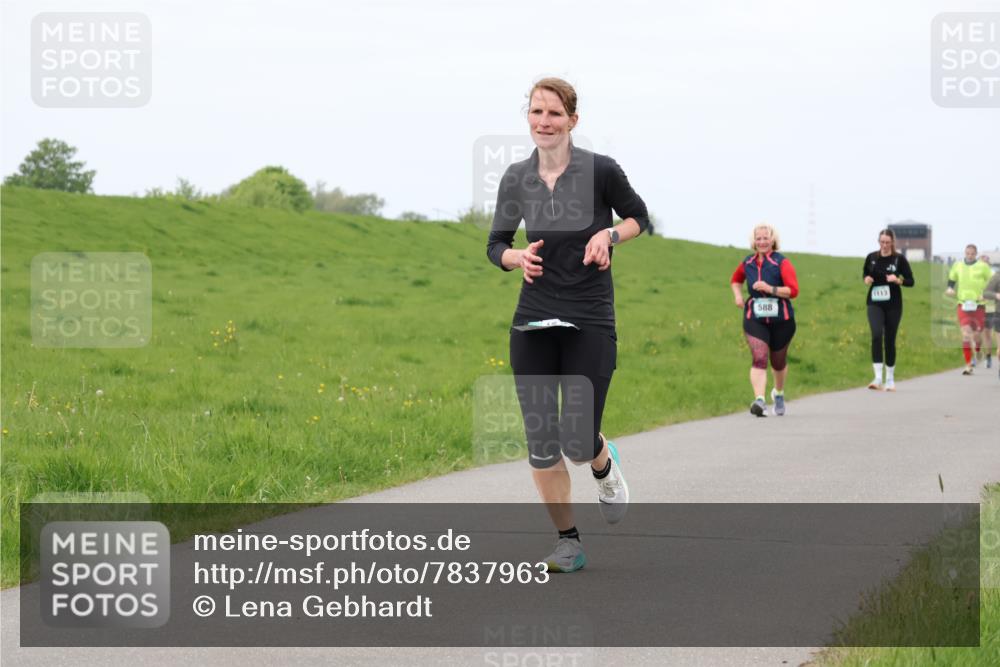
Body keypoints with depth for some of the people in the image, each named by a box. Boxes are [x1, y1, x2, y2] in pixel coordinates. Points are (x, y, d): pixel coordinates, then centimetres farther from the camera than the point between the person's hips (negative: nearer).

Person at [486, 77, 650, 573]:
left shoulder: (600, 170, -8)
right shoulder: (516, 178, 2)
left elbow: (638, 216, 7)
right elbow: (496, 244, 11)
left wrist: (609, 234, -13)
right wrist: (517, 257, -11)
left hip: (591, 322, -3)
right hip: (533, 322, 3)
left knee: (578, 444, -6)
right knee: (540, 439, -1)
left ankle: (605, 464, 31)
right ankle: (568, 543, 13)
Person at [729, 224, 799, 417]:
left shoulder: (781, 263, -8)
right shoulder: (747, 262, 6)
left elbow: (793, 290, -16)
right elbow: (735, 279, 27)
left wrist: (770, 289, -26)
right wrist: (737, 295, 7)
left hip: (781, 319, -1)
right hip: (755, 319, 1)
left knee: (778, 361, 16)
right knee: (759, 358, -19)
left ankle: (779, 393, 46)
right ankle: (759, 401, -32)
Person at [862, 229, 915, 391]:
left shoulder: (899, 259, -5)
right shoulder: (871, 257, 1)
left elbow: (910, 281, 0)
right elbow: (865, 272, 18)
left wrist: (898, 280, -19)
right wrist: (866, 279, -4)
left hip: (893, 304, -1)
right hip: (875, 303, 1)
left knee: (890, 340, 6)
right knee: (876, 335, -20)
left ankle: (890, 379, 22)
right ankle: (878, 377, -23)